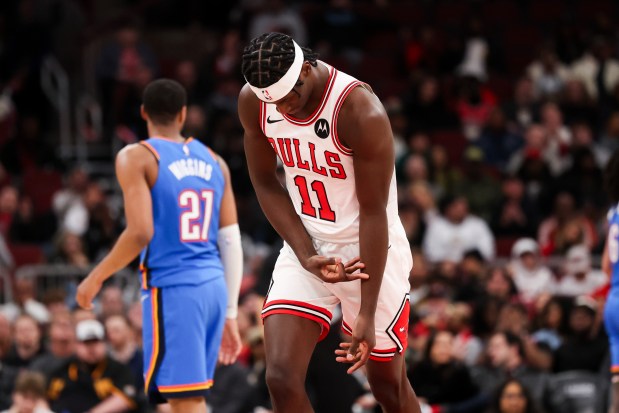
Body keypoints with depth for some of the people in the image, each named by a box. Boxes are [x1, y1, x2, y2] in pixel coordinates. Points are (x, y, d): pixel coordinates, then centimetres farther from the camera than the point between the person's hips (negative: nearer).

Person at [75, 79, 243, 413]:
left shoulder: (136, 158, -4)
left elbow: (140, 234, -15)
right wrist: (229, 315, 17)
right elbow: (232, 242, 12)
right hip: (213, 286, 6)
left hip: (172, 289, -6)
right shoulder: (214, 162, 13)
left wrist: (95, 278, -2)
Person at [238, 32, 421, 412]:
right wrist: (306, 256, -12)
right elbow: (265, 184, 2)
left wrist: (367, 314, -19)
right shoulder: (253, 102, -10)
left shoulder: (360, 111, -25)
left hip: (367, 251, -4)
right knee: (282, 379, -12)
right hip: (306, 246, 4)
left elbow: (373, 212, -20)